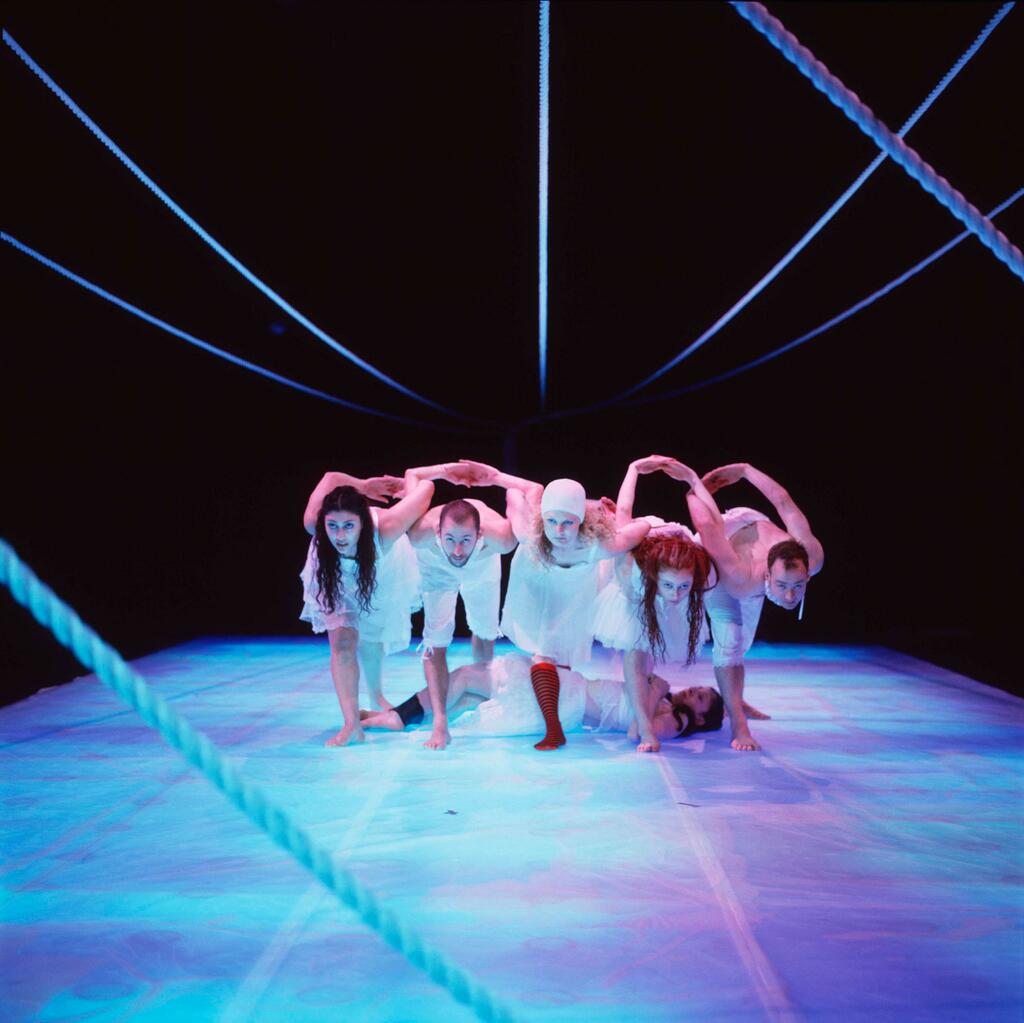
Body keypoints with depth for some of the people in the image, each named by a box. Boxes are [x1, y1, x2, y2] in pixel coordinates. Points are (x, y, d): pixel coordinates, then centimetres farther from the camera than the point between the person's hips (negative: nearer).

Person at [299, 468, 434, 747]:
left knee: (370, 640, 19)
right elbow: (331, 477, -26)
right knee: (342, 641, -16)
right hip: (336, 579, 0)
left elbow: (426, 487, -39)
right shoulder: (314, 525, -41)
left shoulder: (384, 530, -47)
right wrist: (364, 486, -16)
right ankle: (352, 726, -12)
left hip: (381, 578, 0)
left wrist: (403, 483, -19)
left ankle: (376, 696, 48)